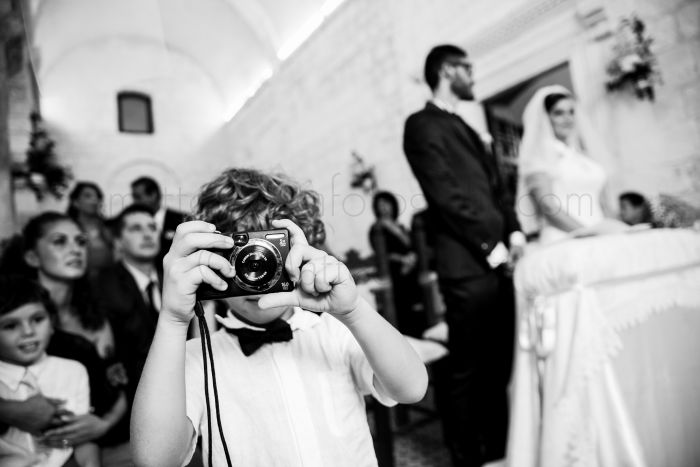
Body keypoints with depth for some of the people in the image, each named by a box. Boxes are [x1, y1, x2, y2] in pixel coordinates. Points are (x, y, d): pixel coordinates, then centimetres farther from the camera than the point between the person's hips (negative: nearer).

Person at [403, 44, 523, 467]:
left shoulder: (466, 129, 23)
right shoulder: (422, 125, -3)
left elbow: (495, 185, 19)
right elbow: (446, 195, -12)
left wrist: (513, 230, 3)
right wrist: (490, 244, -10)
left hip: (496, 258, 8)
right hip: (467, 263, -8)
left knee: (501, 361, 14)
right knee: (469, 368, 2)